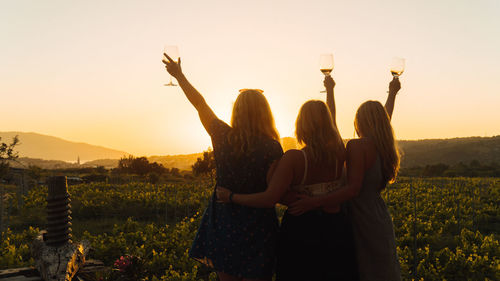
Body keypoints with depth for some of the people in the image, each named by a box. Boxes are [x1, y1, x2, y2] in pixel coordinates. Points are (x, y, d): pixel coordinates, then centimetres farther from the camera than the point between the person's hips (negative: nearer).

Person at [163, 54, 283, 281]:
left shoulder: (223, 137, -6)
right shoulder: (272, 148, -13)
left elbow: (200, 104, 8)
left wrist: (179, 75, 22)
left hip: (223, 225, 3)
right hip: (256, 226, -3)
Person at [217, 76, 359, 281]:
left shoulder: (293, 158, -18)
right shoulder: (338, 154, -4)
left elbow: (269, 199, -24)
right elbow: (330, 121, 16)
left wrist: (231, 197, -12)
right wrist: (330, 90, 33)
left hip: (300, 233, -4)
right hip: (335, 229, 4)